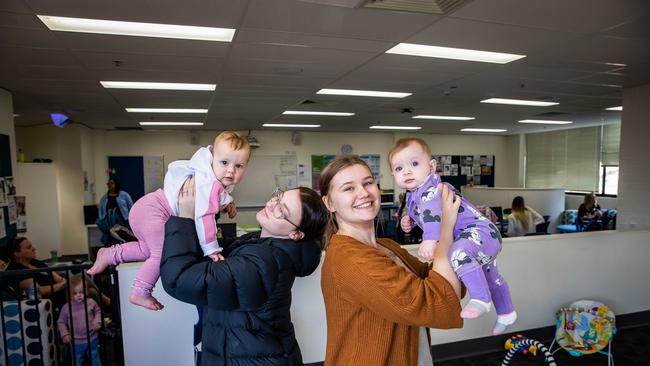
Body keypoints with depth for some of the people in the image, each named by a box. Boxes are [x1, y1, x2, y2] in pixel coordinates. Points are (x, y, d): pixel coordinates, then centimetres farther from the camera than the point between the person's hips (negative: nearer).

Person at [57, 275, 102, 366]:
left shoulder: (91, 302, -9)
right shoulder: (66, 307, -13)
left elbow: (98, 311, 7)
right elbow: (61, 322, -2)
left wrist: (97, 321, -9)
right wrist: (64, 334, -11)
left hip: (92, 339, 1)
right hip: (76, 342, -1)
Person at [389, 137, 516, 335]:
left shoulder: (430, 190, -26)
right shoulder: (413, 195, 6)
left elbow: (433, 213, -45)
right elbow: (419, 213, 27)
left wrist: (430, 240, -59)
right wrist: (409, 219, 7)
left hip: (480, 231, -11)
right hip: (469, 238, 11)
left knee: (458, 252, -44)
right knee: (490, 278, 31)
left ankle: (480, 299, -32)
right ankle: (506, 313, 53)